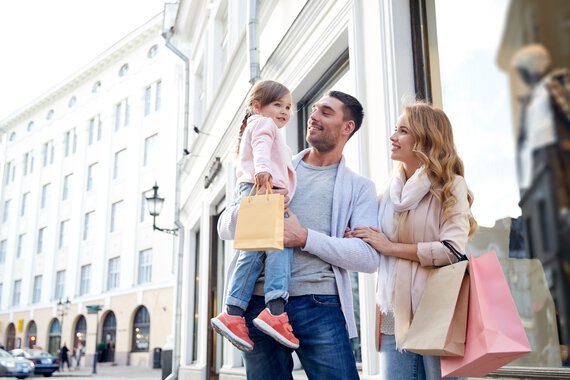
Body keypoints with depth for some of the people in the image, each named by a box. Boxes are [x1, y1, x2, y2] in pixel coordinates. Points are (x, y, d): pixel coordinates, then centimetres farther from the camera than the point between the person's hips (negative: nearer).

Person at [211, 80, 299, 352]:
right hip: (262, 192, -10)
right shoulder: (263, 123, 8)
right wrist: (263, 170, -33)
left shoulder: (254, 128, 39)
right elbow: (261, 147, -14)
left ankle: (233, 313, -9)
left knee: (252, 252, -1)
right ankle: (275, 310, -34)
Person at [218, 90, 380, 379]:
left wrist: (305, 237, -15)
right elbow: (225, 227, 13)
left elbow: (369, 257, -6)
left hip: (318, 304, -2)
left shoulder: (359, 187, 8)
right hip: (259, 301, 3)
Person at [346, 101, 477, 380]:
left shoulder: (451, 186, -3)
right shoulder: (390, 190, 12)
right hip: (396, 316, 5)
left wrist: (389, 246, -11)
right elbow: (373, 251, 19)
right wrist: (352, 238, -2)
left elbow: (452, 251, -16)